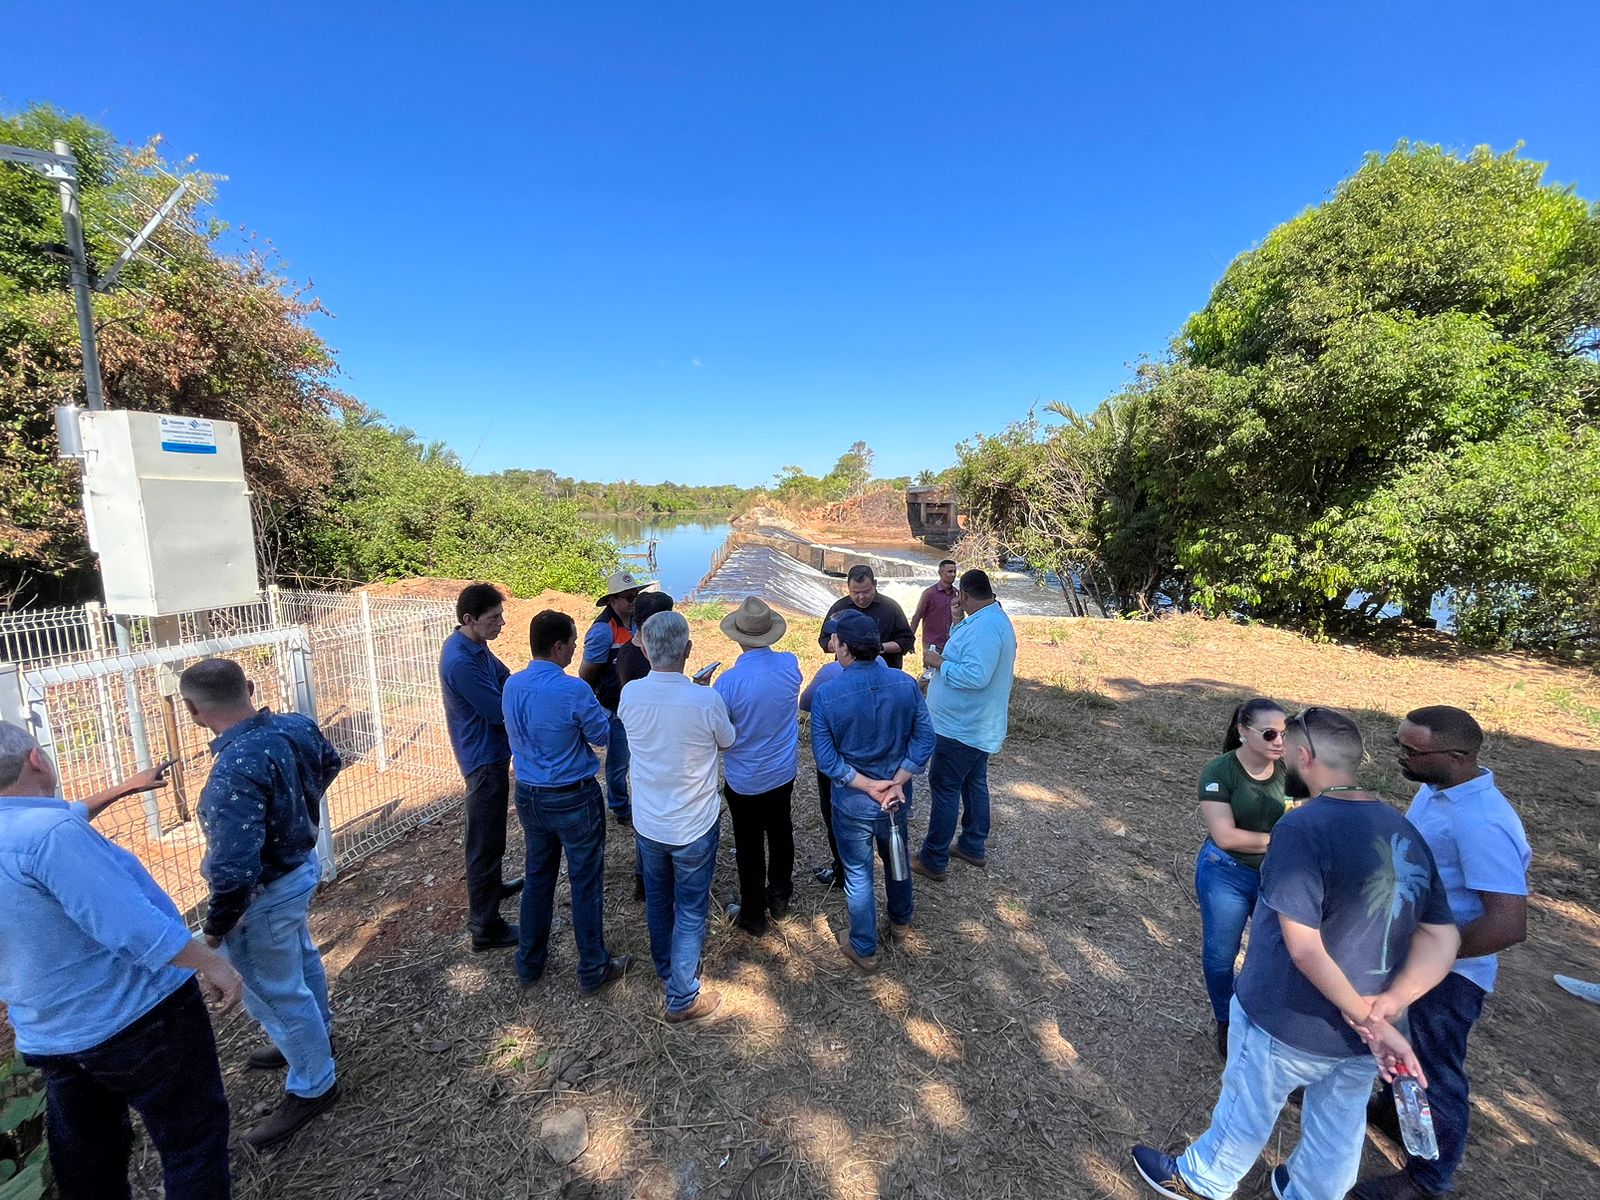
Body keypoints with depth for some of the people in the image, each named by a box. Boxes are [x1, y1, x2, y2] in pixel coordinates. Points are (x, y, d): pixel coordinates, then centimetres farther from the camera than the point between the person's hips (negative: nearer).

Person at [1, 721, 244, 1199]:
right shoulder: (48, 832, -27)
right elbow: (135, 925, -30)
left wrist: (116, 792, 33)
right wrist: (213, 963, -18)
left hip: (49, 1041, 9)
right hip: (139, 1018, -9)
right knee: (192, 1137, 9)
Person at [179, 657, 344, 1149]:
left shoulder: (236, 769, -36)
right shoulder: (297, 726, -11)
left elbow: (234, 869, -34)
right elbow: (329, 763, 11)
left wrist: (217, 923, -17)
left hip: (267, 893, -8)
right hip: (302, 864, 9)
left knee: (273, 993, 13)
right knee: (300, 957, 31)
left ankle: (313, 1086, 32)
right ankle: (314, 1035, 55)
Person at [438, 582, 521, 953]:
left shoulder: (476, 646, 2)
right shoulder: (460, 661, -28)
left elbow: (506, 679, 9)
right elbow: (500, 712, -24)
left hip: (489, 752, 10)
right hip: (484, 757, -10)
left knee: (487, 833, 26)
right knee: (485, 841, 2)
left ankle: (492, 886, 46)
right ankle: (485, 927, 14)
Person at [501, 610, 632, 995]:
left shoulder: (512, 686, -4)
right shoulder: (574, 691, -25)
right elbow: (601, 735, -12)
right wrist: (593, 706, 3)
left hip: (528, 797, 7)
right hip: (573, 801, -6)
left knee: (537, 878, 23)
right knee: (586, 885, 10)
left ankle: (530, 962, 39)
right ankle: (593, 970, 25)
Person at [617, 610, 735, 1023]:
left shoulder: (630, 694, -17)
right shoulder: (707, 700, -27)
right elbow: (726, 742, -5)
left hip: (648, 823, 4)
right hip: (694, 826, -4)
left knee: (657, 900, 27)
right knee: (690, 911, 16)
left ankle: (666, 970, 49)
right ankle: (682, 998, 30)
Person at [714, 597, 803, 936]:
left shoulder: (728, 682, -28)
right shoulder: (791, 664, -14)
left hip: (744, 781, -4)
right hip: (783, 773, 4)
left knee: (750, 847, 15)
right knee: (781, 834, 24)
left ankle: (753, 915, 33)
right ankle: (779, 897, 43)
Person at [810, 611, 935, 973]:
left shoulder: (826, 694, -23)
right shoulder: (906, 684, -14)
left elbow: (826, 758, -20)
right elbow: (924, 740, -11)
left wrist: (868, 786, -15)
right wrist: (896, 784, -13)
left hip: (852, 804, -3)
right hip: (897, 797, 4)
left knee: (858, 875, 17)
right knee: (897, 860, 28)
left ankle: (865, 949, 37)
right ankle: (900, 924, 53)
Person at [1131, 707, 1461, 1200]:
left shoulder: (1302, 826, -27)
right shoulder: (1405, 831, -2)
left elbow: (1304, 949, -29)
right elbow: (1442, 938, -2)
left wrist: (1365, 1017, -13)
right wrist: (1386, 1009, -12)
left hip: (1288, 1025, -5)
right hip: (1361, 1034, 6)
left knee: (1246, 1112, 20)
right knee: (1339, 1129, 27)